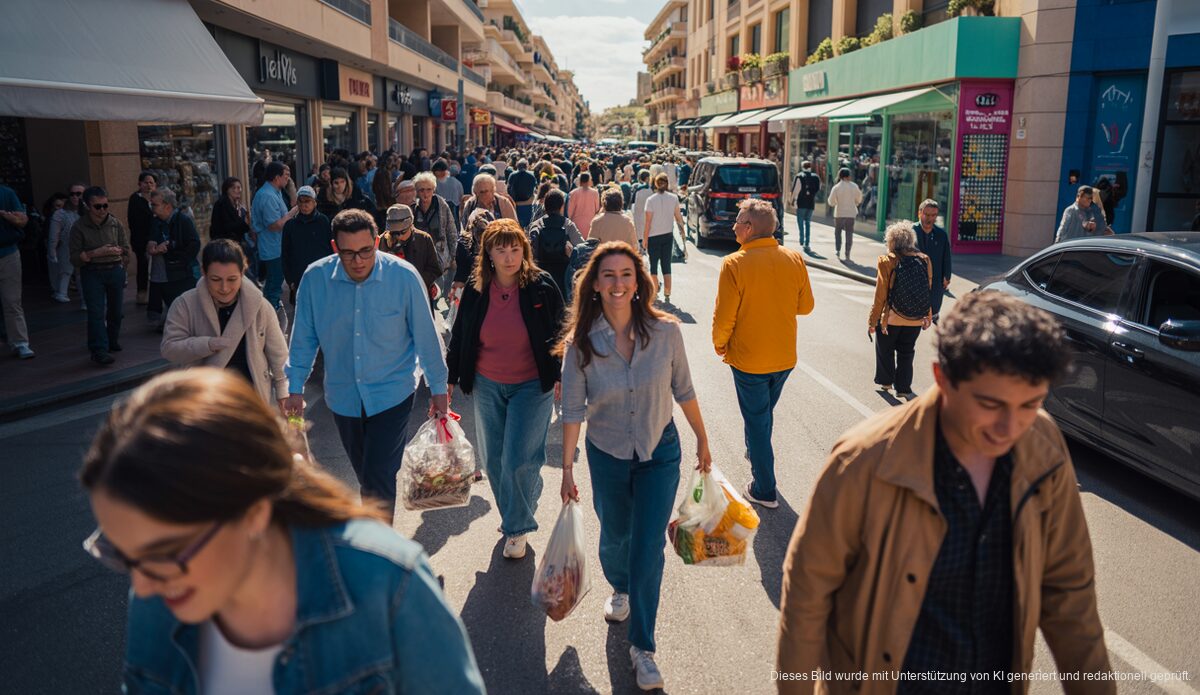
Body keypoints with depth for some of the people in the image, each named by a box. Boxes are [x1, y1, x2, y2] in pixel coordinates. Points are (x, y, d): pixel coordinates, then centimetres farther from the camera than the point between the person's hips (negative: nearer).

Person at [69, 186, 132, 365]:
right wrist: (97, 252, -17)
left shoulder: (115, 224, 3)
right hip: (92, 273, -3)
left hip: (115, 271, 3)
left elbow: (127, 251, 11)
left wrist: (120, 252, -8)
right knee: (96, 311, -10)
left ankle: (112, 341, 33)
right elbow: (75, 258, -7)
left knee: (115, 310, 13)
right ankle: (99, 350, -10)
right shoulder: (79, 227, -4)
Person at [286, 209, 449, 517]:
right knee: (366, 476, 19)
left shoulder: (404, 276, -16)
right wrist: (295, 388, 3)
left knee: (378, 479, -9)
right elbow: (304, 338, 2)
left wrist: (438, 389, 0)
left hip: (392, 392, -3)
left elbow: (426, 336, -6)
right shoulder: (315, 278, -10)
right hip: (343, 396, 3)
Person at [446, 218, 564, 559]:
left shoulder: (542, 286, -10)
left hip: (532, 386, -3)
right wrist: (450, 378, 8)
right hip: (487, 386, 4)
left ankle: (517, 527, 14)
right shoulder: (476, 290, -3)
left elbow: (559, 334, -1)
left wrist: (561, 376, -4)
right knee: (493, 459, 12)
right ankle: (514, 512, 35)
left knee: (519, 460, -7)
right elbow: (459, 336, 8)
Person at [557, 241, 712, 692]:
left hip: (659, 453, -1)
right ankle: (620, 588, 54)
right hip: (606, 456, 1)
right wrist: (567, 469, -6)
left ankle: (642, 646, 15)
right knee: (614, 538, 19)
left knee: (649, 549, -1)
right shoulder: (580, 342, -14)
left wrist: (702, 441, 7)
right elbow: (573, 410, -8)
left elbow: (683, 391, -2)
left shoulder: (665, 332, -15)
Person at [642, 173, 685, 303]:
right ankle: (667, 294, 7)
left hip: (654, 236, -3)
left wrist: (644, 238, -4)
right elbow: (678, 216, 2)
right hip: (668, 235, 3)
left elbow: (648, 222, -12)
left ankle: (654, 293, 13)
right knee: (666, 265, 8)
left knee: (653, 265, 9)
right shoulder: (674, 198, -4)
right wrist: (681, 229, 17)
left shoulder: (651, 200, -13)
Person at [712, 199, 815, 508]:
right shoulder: (795, 259, -6)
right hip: (785, 357, 5)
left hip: (748, 358, -5)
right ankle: (755, 452, 49)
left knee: (757, 420, 8)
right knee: (765, 413, 27)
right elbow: (805, 306, 3)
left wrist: (719, 344, 0)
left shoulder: (734, 263, -20)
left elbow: (724, 317, -18)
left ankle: (765, 490, 15)